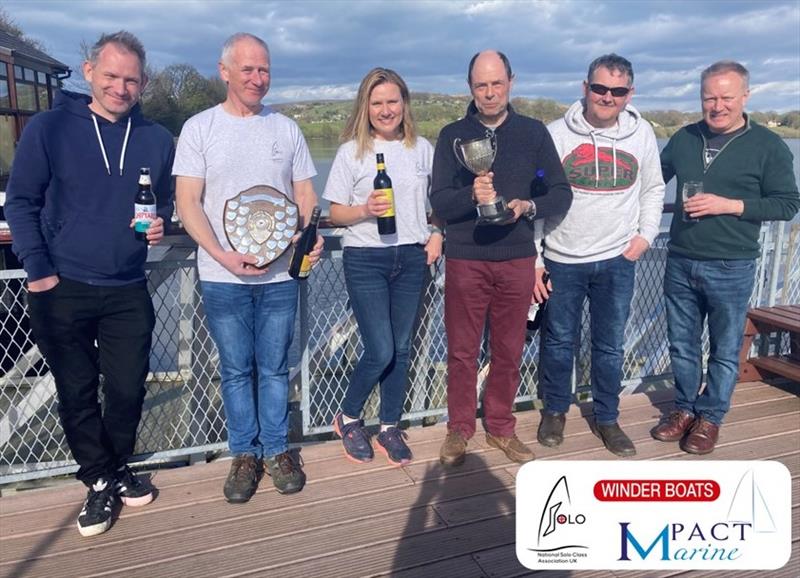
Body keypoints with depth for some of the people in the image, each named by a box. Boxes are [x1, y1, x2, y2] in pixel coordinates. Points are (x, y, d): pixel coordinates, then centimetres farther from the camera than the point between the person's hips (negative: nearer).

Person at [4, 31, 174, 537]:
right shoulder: (50, 128, -5)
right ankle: (99, 482, 27)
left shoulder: (156, 138, 3)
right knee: (78, 394, 9)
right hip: (63, 290, -2)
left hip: (128, 291, 2)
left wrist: (160, 222, -7)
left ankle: (119, 468, 35)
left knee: (128, 389, 9)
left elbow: (166, 198, 15)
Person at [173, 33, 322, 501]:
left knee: (275, 368, 9)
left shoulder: (286, 128, 8)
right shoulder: (200, 128, 1)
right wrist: (221, 254, -18)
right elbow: (188, 202, -4)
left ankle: (277, 450, 24)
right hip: (223, 276, -1)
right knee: (236, 370, 9)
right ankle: (245, 454, 24)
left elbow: (305, 193, 10)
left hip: (280, 273, 2)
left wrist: (311, 237, -10)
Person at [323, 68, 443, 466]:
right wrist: (365, 210, -19)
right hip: (365, 259, -3)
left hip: (412, 258, 4)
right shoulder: (352, 151, -1)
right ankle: (347, 419, 19)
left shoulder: (422, 148, 7)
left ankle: (390, 428, 25)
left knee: (400, 349, 9)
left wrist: (437, 234, 0)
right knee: (380, 352, -8)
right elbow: (336, 213, -1)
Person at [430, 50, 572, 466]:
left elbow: (561, 193, 4)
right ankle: (459, 429, 23)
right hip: (465, 260, -1)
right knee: (461, 350, 6)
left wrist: (529, 206, -16)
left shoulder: (534, 132, 6)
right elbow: (439, 202, -4)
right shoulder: (452, 135, 3)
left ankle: (500, 427, 28)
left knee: (509, 350, 10)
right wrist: (471, 195, -25)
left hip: (517, 259, 1)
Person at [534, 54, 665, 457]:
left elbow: (653, 189, 15)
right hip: (562, 260, -2)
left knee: (611, 346, 11)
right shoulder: (557, 133, -6)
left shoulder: (642, 133, 2)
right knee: (559, 342, 11)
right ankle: (555, 410, 31)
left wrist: (645, 235, 2)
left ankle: (607, 418, 29)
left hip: (618, 261, 2)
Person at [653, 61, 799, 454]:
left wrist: (729, 205, -17)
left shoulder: (768, 146, -5)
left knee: (725, 350, 8)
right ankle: (685, 408, 30)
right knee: (682, 344, 13)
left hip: (731, 269, -3)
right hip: (680, 262, 4)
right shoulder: (683, 139, 6)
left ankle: (710, 417, 25)